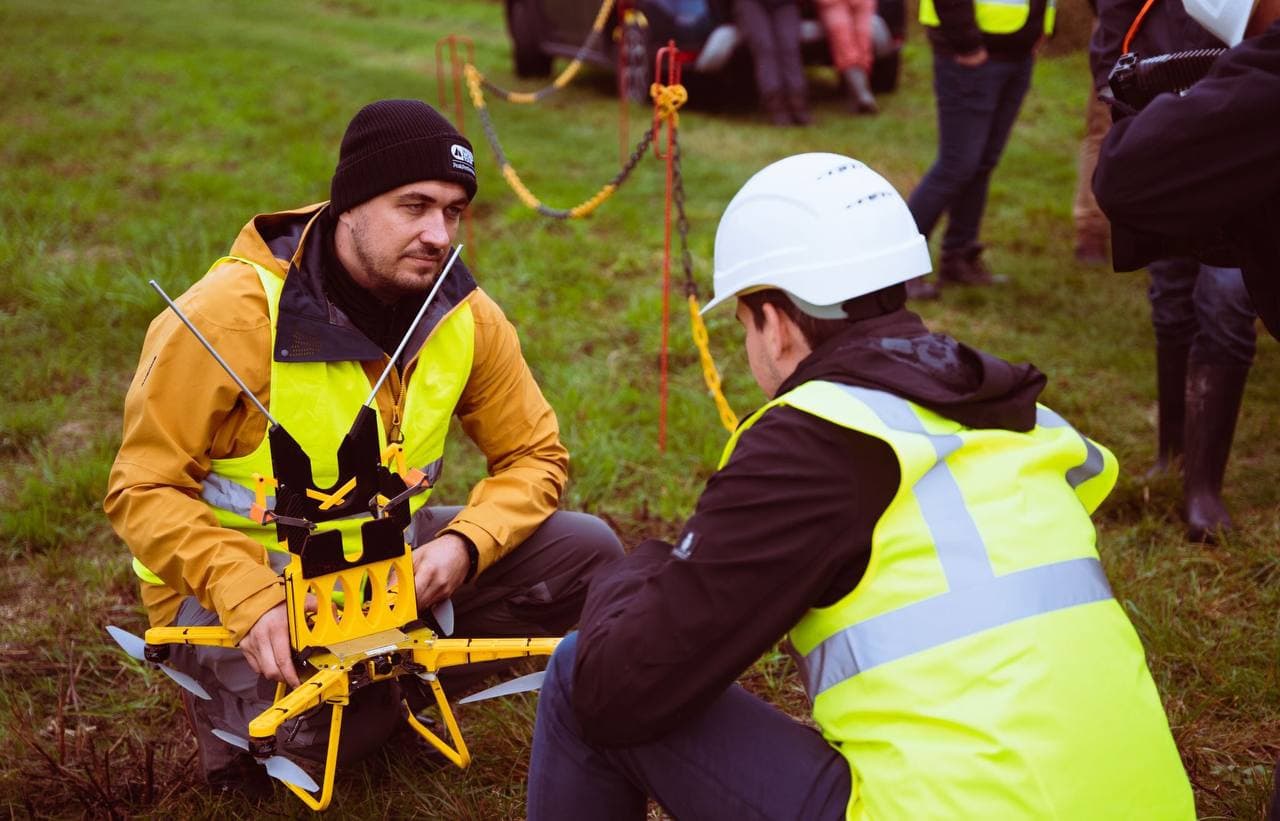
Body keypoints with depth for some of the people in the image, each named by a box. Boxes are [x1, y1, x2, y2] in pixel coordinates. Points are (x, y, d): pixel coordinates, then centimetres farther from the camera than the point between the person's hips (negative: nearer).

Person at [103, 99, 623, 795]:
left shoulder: (463, 314, -9)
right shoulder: (231, 313, -23)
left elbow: (534, 456, -3)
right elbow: (145, 490, -18)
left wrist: (464, 543, -24)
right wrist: (250, 598, -33)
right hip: (234, 576, -5)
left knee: (587, 553, -10)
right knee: (311, 731, -33)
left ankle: (390, 677, 2)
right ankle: (234, 702, 4)